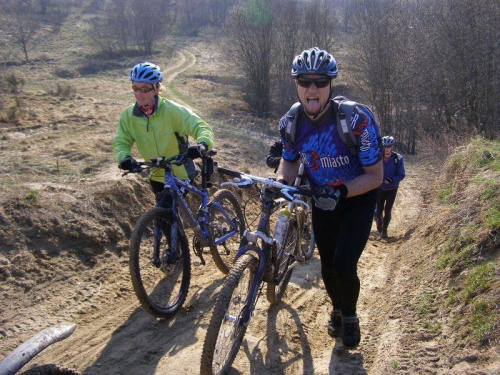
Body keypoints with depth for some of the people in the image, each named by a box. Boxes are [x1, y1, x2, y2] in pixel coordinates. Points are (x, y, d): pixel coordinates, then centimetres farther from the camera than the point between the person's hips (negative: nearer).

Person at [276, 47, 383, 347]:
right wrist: (281, 181, -18)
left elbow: (376, 175, -22)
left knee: (344, 264, -16)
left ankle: (350, 316, 16)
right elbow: (290, 161, 4)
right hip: (322, 199, 4)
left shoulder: (356, 119, -29)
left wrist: (341, 190, -37)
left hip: (358, 198, -4)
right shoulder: (290, 123, -15)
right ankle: (337, 309, 43)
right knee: (328, 264, 12)